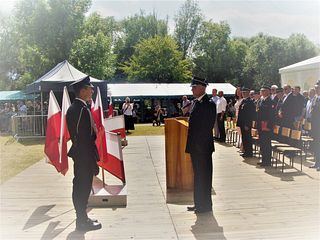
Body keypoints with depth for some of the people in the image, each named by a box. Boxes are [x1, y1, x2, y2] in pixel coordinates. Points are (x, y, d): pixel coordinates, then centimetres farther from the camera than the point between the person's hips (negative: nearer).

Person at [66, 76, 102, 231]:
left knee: (79, 186, 17)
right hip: (85, 155, -10)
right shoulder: (83, 109, -21)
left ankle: (81, 218, 30)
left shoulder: (72, 108, 9)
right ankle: (82, 222, 14)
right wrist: (94, 162, -18)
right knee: (84, 187, 2)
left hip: (78, 154, 10)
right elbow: (86, 139, -22)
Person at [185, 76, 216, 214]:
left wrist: (199, 143, -17)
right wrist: (191, 144, 11)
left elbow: (208, 126, -18)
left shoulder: (209, 104, -13)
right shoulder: (196, 103, 14)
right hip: (195, 147, 9)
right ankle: (199, 204, 27)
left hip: (203, 147, -9)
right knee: (198, 175, 16)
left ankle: (205, 206, 12)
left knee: (203, 176, 1)